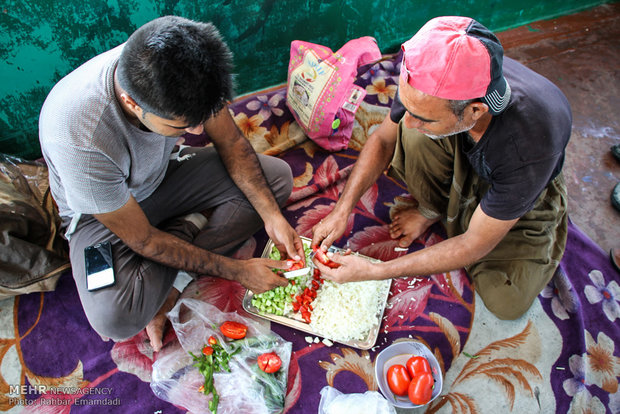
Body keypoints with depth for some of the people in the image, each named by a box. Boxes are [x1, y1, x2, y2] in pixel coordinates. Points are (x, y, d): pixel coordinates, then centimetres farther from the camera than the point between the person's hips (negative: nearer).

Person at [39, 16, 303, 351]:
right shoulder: (77, 139, -39)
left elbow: (232, 143, -11)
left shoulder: (182, 71, -27)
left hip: (165, 172, 5)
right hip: (99, 211, -5)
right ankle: (190, 226, -4)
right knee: (116, 318, -31)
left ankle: (172, 284, -12)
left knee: (277, 177, -11)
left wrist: (271, 215, -19)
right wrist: (236, 270, -23)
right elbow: (143, 240, -26)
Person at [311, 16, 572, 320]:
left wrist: (374, 271, -33)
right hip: (462, 155, 3)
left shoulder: (531, 146, -43)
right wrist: (341, 211, -22)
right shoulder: (429, 83, -33)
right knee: (415, 135, -31)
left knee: (506, 302, -16)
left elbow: (476, 245, -32)